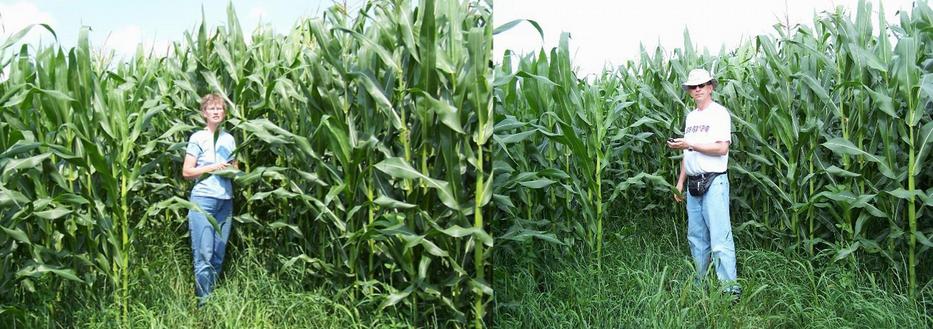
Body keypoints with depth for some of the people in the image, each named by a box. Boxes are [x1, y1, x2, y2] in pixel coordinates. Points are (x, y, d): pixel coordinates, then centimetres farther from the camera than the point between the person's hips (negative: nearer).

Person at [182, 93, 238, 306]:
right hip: (203, 200, -5)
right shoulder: (198, 138, 0)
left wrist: (233, 170, -2)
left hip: (225, 201, 5)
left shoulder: (229, 139, 13)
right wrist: (213, 167, -13)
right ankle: (203, 303, -1)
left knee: (218, 256, 6)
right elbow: (187, 172, -3)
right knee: (204, 255, -7)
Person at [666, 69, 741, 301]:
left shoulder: (719, 113, -5)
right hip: (693, 184, 8)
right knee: (696, 237, 12)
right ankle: (699, 284, 20)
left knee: (719, 237, -10)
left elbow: (722, 148, -16)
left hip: (714, 182, -8)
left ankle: (730, 287, -7)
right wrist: (680, 182, 15)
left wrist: (690, 144, -17)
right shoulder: (691, 116, 17)